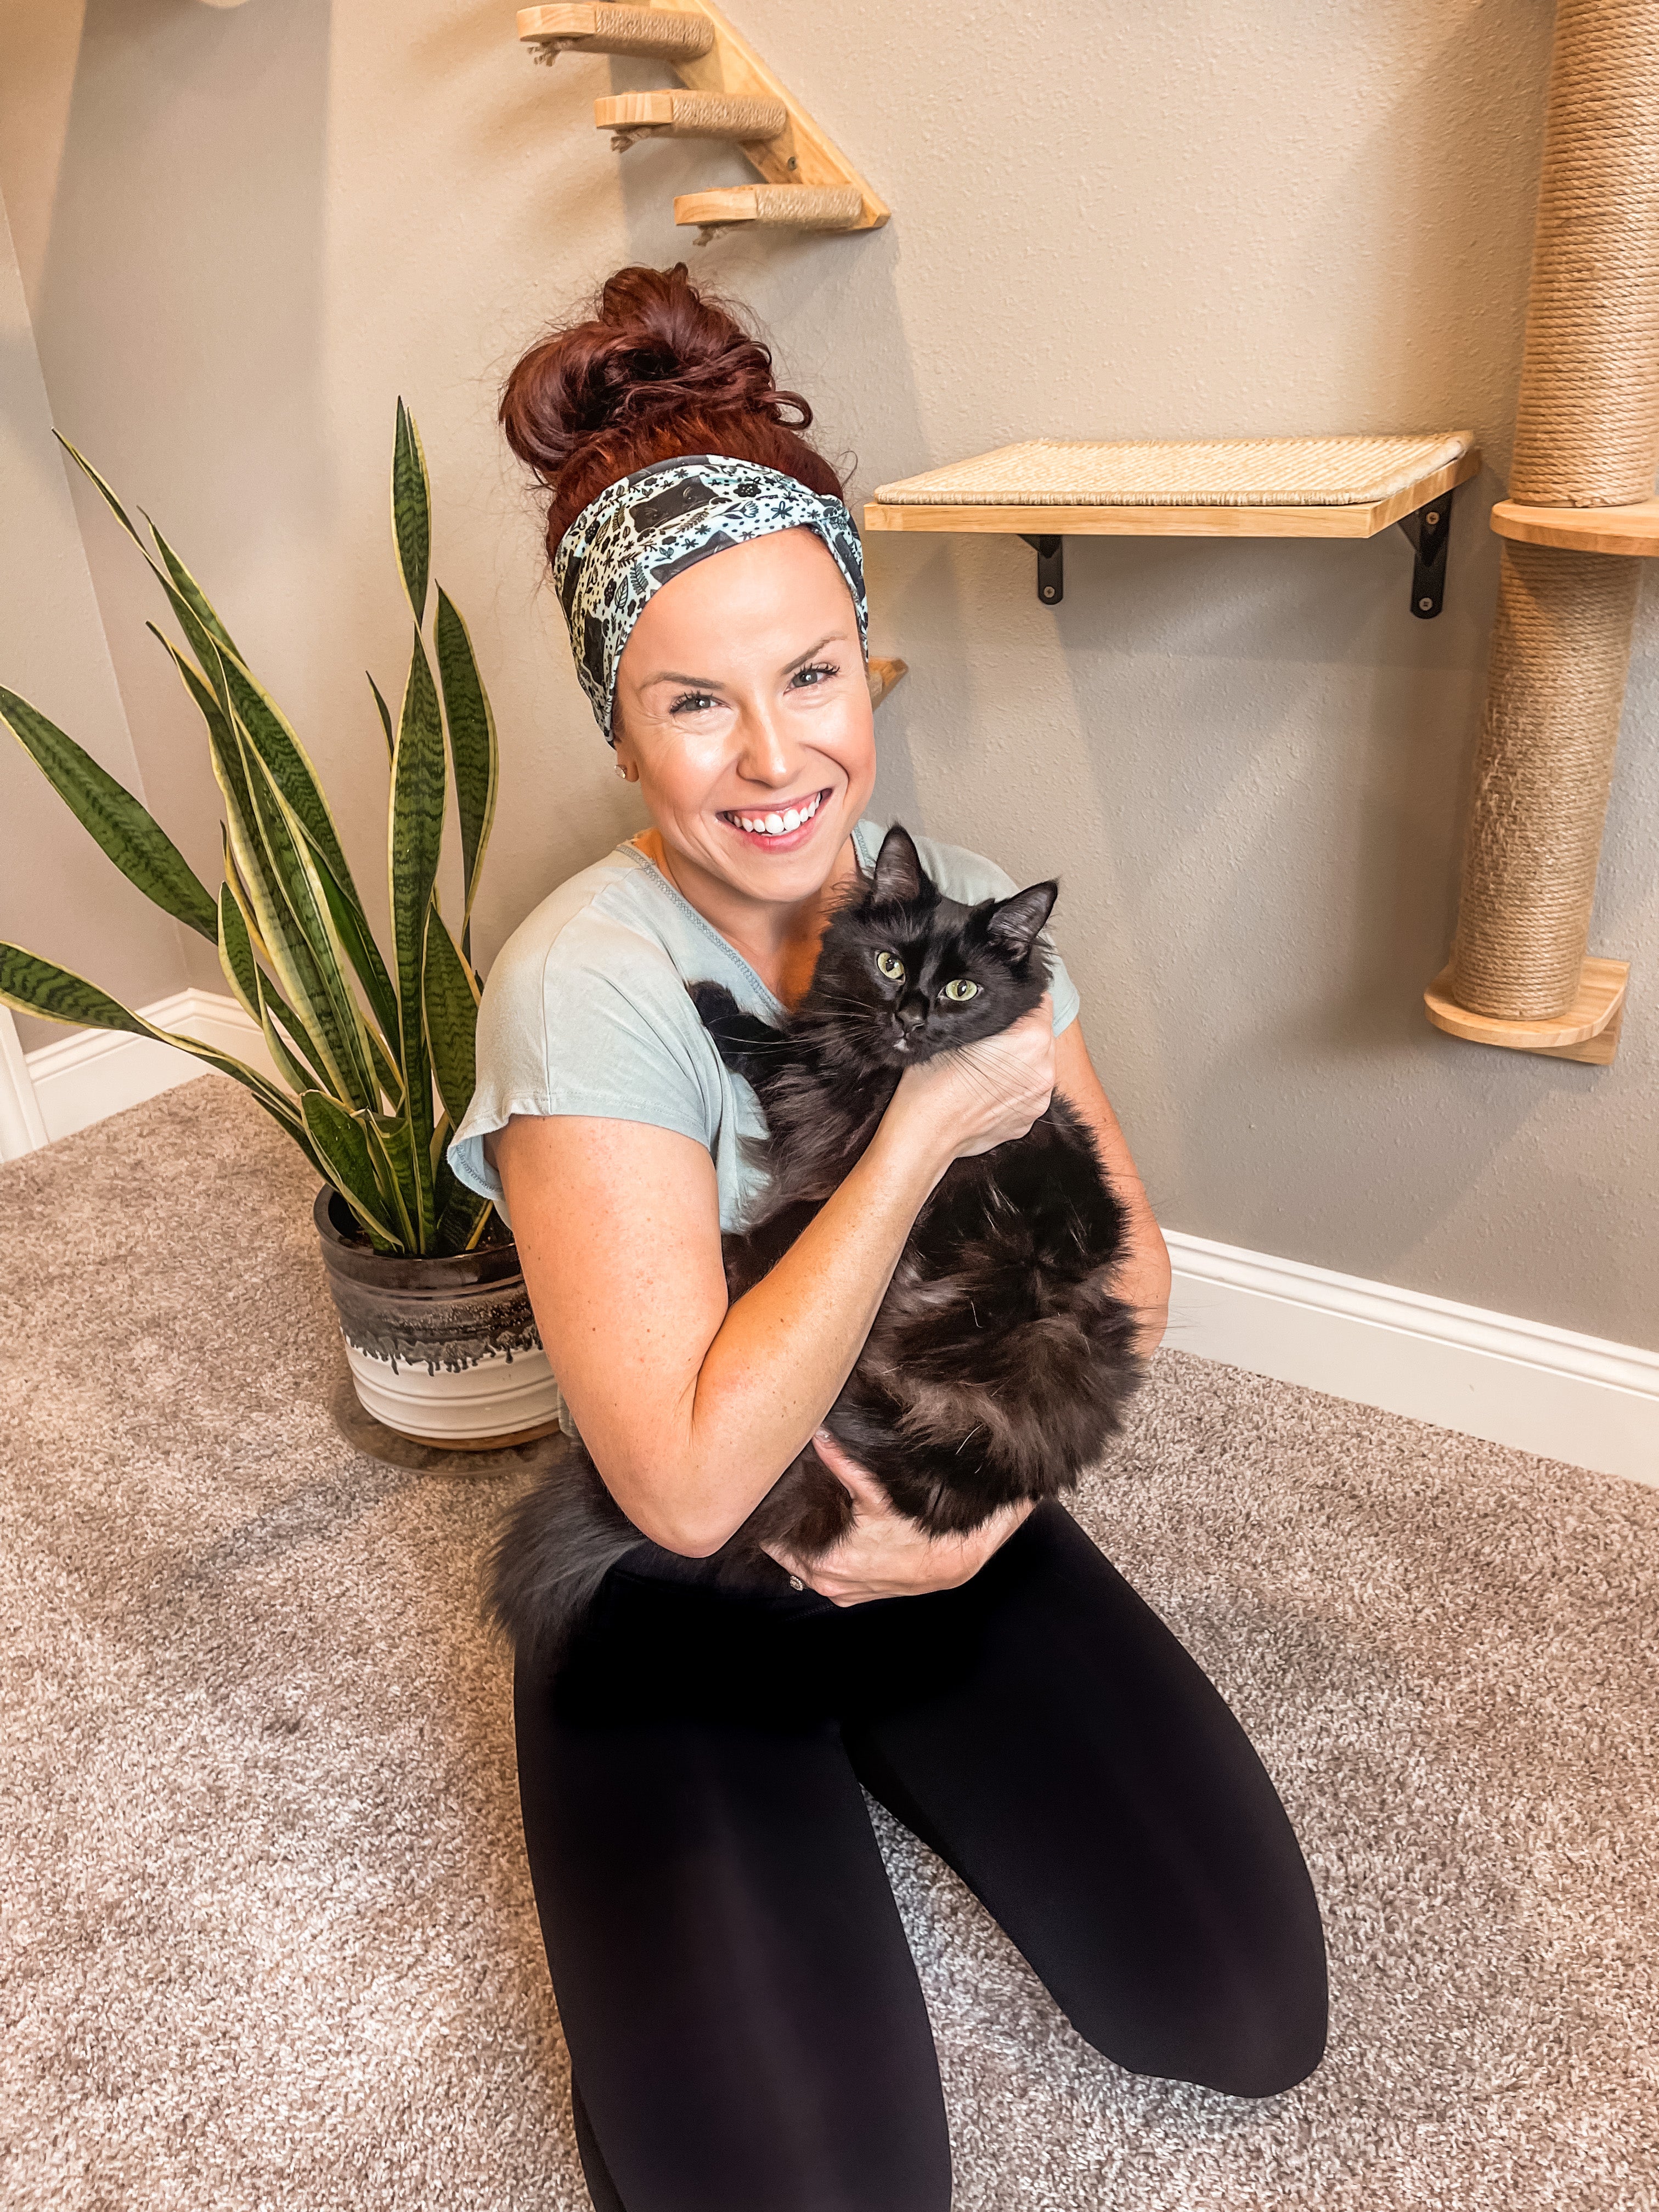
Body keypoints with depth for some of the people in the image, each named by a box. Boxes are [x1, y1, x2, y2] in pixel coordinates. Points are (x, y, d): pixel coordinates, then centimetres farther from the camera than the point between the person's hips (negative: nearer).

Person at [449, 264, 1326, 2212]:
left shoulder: (958, 900, -7)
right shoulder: (585, 988, -24)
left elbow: (1125, 1251, 0)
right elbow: (690, 1483, -30)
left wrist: (997, 1488, -16)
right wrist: (927, 1128, -28)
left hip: (947, 1541, 4)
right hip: (678, 1605, -4)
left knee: (1253, 2016, -1)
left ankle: (891, 1746, 21)